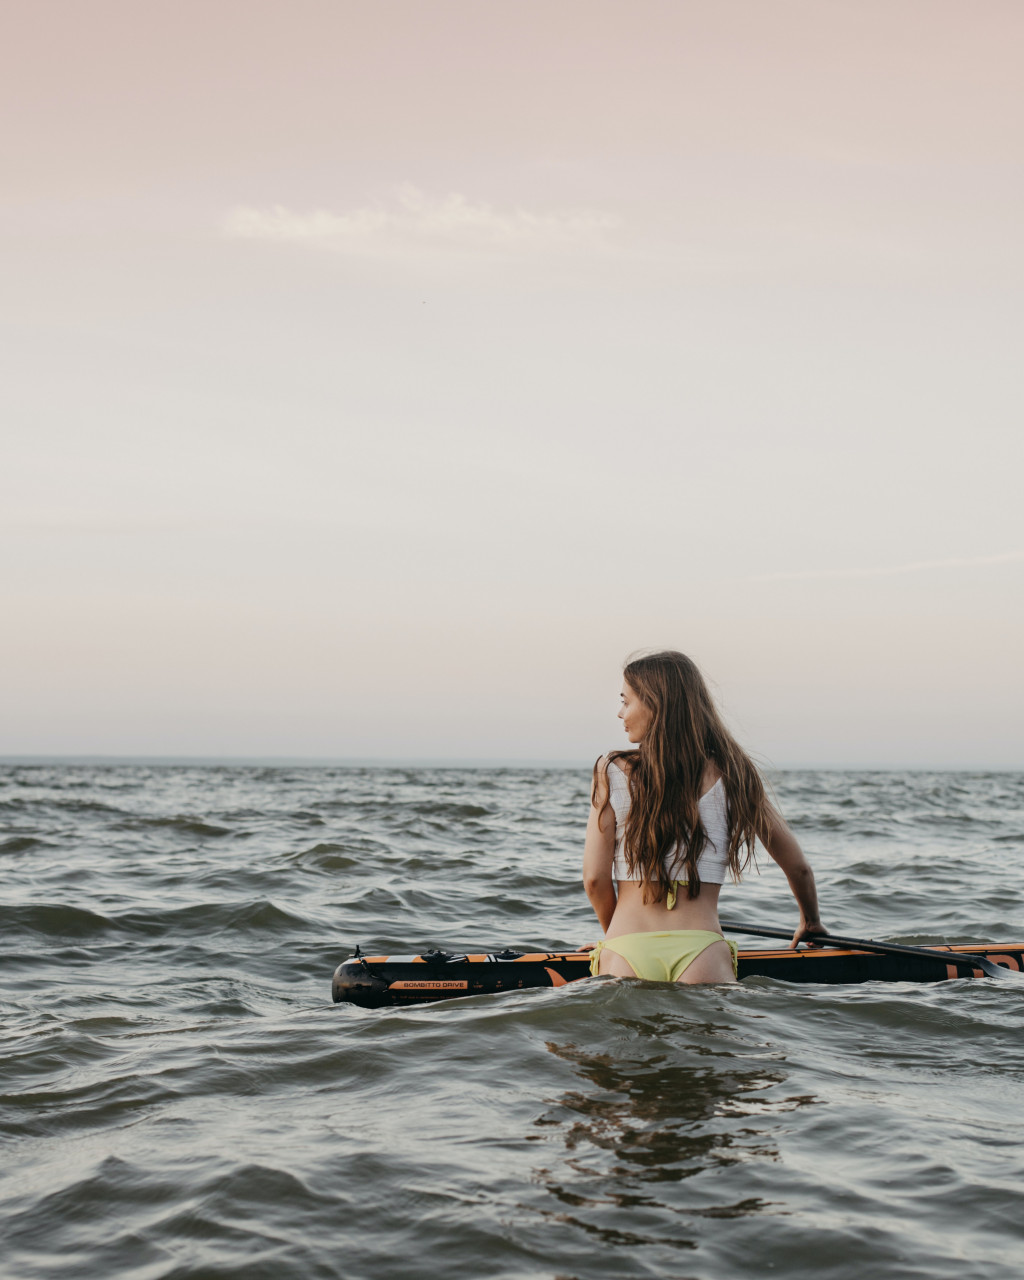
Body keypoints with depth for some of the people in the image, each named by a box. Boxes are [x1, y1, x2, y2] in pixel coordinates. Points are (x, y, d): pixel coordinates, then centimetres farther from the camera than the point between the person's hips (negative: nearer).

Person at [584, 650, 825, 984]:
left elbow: (595, 878, 6)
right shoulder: (731, 776, 11)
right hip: (700, 951, 0)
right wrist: (810, 922, 39)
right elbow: (797, 867, 19)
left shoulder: (612, 773, 7)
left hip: (625, 955, 0)